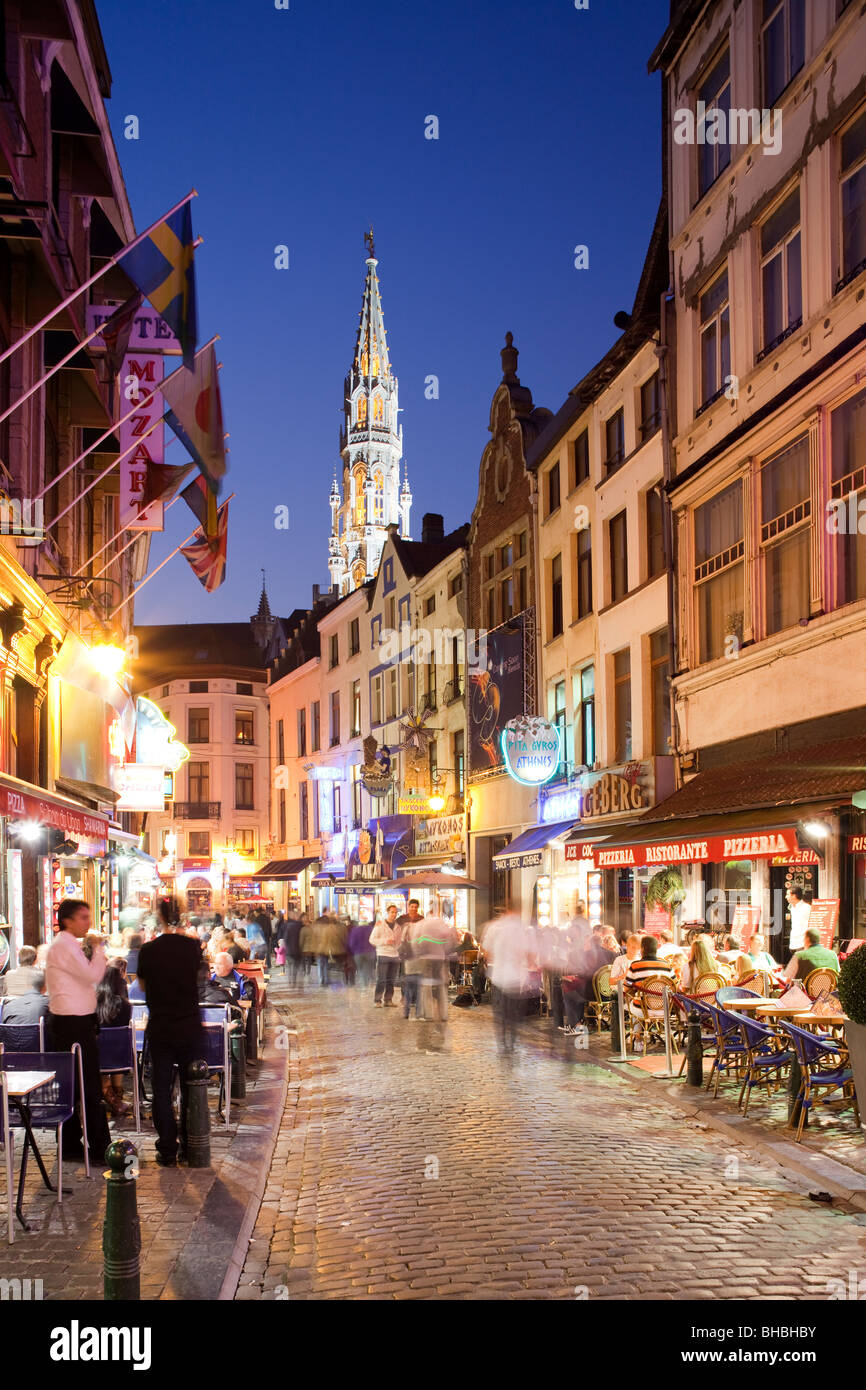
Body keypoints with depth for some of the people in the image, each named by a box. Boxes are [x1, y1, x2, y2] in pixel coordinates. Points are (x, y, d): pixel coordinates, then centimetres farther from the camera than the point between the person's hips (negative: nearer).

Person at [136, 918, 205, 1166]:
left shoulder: (148, 950, -8)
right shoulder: (192, 947, -8)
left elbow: (143, 985, 6)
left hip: (159, 1028, 0)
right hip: (190, 1027, 0)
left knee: (161, 1090, 7)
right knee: (191, 1089, 12)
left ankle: (167, 1151, 7)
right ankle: (188, 1147, 17)